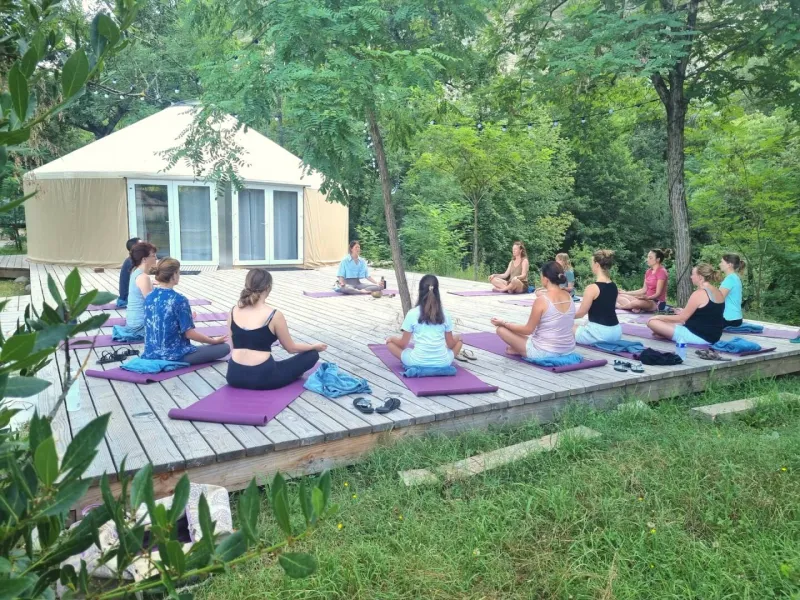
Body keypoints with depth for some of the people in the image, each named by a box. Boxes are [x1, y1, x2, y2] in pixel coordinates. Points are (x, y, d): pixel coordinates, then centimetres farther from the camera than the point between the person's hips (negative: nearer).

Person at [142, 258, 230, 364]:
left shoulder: (149, 297, 1)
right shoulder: (179, 300, -21)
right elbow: (189, 333, -18)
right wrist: (214, 340, -4)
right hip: (173, 356, -8)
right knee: (224, 347, -6)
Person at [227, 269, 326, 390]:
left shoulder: (233, 311, 4)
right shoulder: (274, 315, -11)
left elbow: (235, 345, 14)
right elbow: (291, 348, 1)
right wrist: (315, 346, 19)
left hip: (234, 375, 6)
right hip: (262, 377, -6)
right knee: (312, 355, 10)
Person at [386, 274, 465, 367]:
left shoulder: (412, 314, -5)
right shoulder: (444, 314, 1)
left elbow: (404, 344, -1)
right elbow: (450, 344, 7)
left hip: (417, 362, -2)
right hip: (442, 363, 2)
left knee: (390, 341, 17)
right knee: (458, 338, 29)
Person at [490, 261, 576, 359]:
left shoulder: (541, 301, -21)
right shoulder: (569, 297, 0)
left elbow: (528, 330, -12)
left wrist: (503, 323, -2)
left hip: (545, 352, -7)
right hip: (568, 349, 7)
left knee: (501, 329, 2)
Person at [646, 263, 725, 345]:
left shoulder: (699, 293, -18)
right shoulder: (719, 293, 9)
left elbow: (681, 318, -13)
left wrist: (659, 317, -1)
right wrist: (685, 312, 28)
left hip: (698, 336, -9)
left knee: (652, 322, -13)